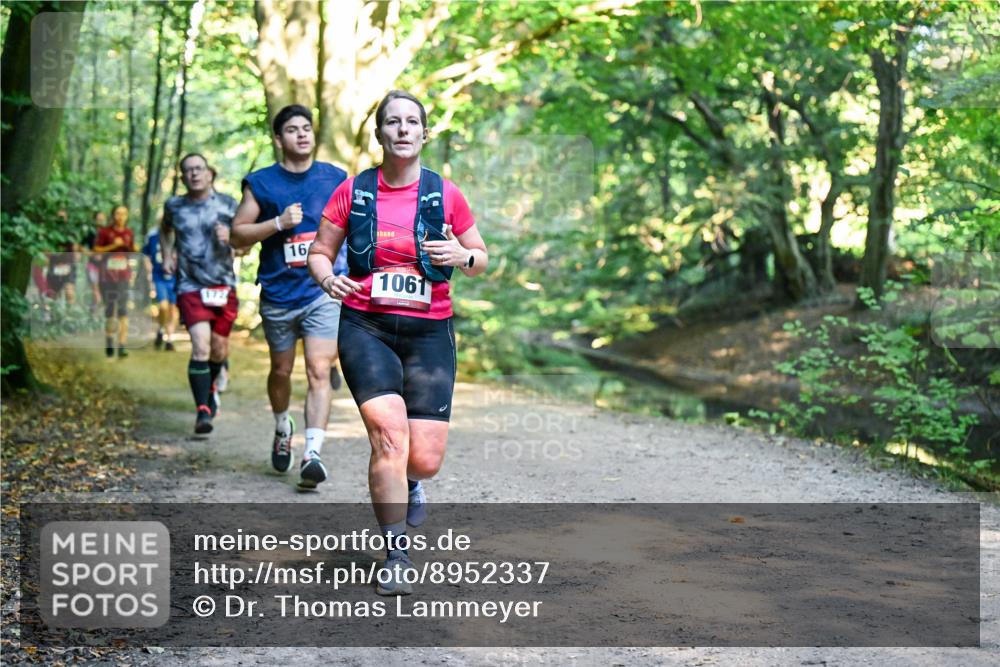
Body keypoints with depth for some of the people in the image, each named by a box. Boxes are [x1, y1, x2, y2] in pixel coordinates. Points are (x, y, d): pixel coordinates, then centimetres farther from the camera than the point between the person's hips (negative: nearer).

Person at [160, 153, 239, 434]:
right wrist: (167, 255, 12)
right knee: (200, 348, -17)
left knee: (219, 350, 11)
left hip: (223, 285, 1)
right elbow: (165, 229, 28)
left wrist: (230, 237, -16)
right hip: (191, 287, -1)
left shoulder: (227, 204, 2)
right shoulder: (174, 206, 6)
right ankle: (203, 411, -15)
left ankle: (210, 387, 43)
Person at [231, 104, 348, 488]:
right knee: (281, 371, 15)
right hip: (278, 294, 1)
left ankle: (312, 453, -19)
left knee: (319, 372, -14)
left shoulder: (335, 179, 5)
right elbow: (238, 234, -1)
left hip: (323, 292, -1)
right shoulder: (261, 183, 1)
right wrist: (279, 223, -15)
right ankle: (282, 428, 43)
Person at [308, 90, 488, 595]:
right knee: (389, 435, -19)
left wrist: (462, 256, -11)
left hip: (429, 331, 1)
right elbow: (319, 252, 10)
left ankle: (408, 482, 38)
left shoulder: (446, 195, 3)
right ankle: (396, 557, -7)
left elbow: (480, 259, 12)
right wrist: (328, 279, -12)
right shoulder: (352, 192, 3)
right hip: (366, 327, -1)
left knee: (426, 458, -3)